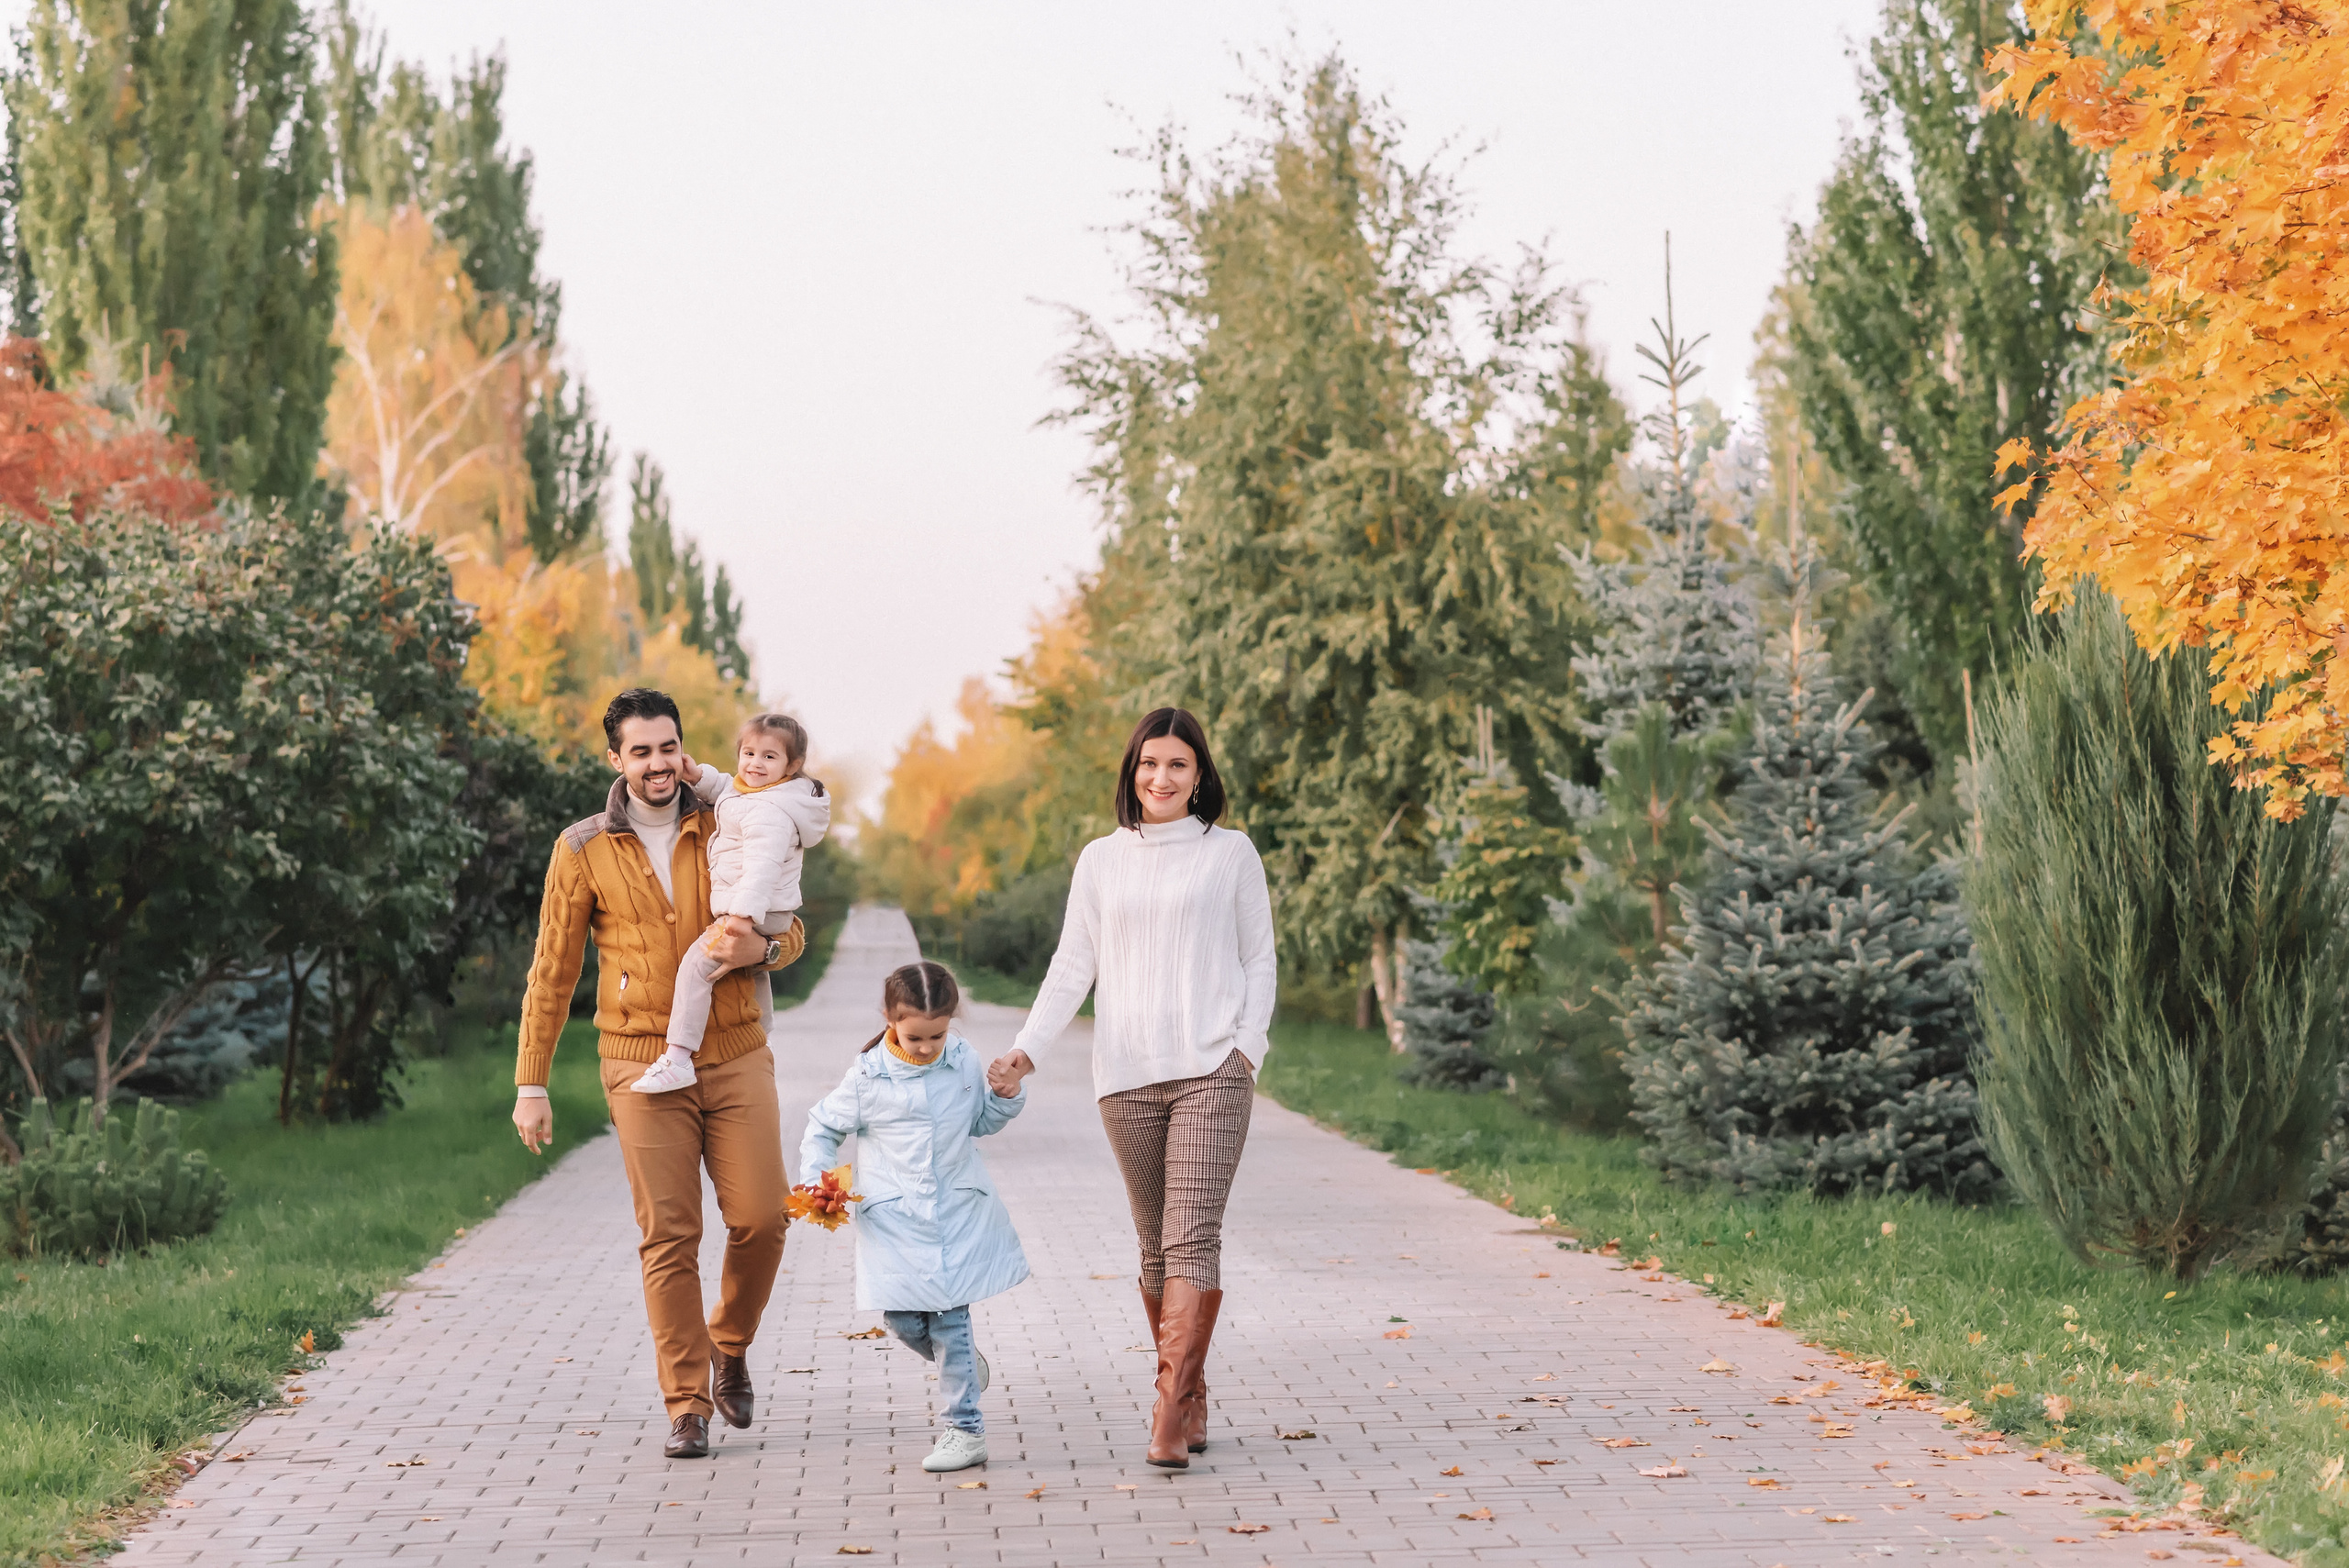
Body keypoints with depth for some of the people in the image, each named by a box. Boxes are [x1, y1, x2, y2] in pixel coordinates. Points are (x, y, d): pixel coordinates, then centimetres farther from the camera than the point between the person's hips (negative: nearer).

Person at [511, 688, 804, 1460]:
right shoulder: (583, 850, 1)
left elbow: (791, 930, 10)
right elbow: (552, 972, 4)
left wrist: (761, 948, -15)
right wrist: (531, 1083, 1)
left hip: (737, 1056, 2)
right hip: (645, 1067, -1)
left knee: (762, 1218, -4)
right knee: (669, 1237, -3)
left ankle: (729, 1345, 24)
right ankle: (687, 1406, 5)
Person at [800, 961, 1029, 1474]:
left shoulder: (964, 1062, 0)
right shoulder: (868, 1076, -7)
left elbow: (980, 1122, 17)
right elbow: (823, 1128, 7)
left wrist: (1007, 1095, -2)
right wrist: (815, 1182, -6)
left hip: (957, 1212, 0)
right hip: (893, 1220, 0)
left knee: (951, 1319, -5)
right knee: (902, 1319, 0)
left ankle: (965, 1429, 1)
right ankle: (963, 1361, 31)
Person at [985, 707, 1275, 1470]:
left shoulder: (1231, 853, 9)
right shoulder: (1100, 860, 14)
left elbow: (1260, 961, 11)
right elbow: (1072, 966, 10)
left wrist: (1248, 1046, -3)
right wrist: (1026, 1048, -3)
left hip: (1211, 1070, -3)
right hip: (1127, 1074, 3)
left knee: (1192, 1236, -14)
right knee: (1155, 1244, 6)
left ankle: (1170, 1416, -19)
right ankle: (1190, 1399, 17)